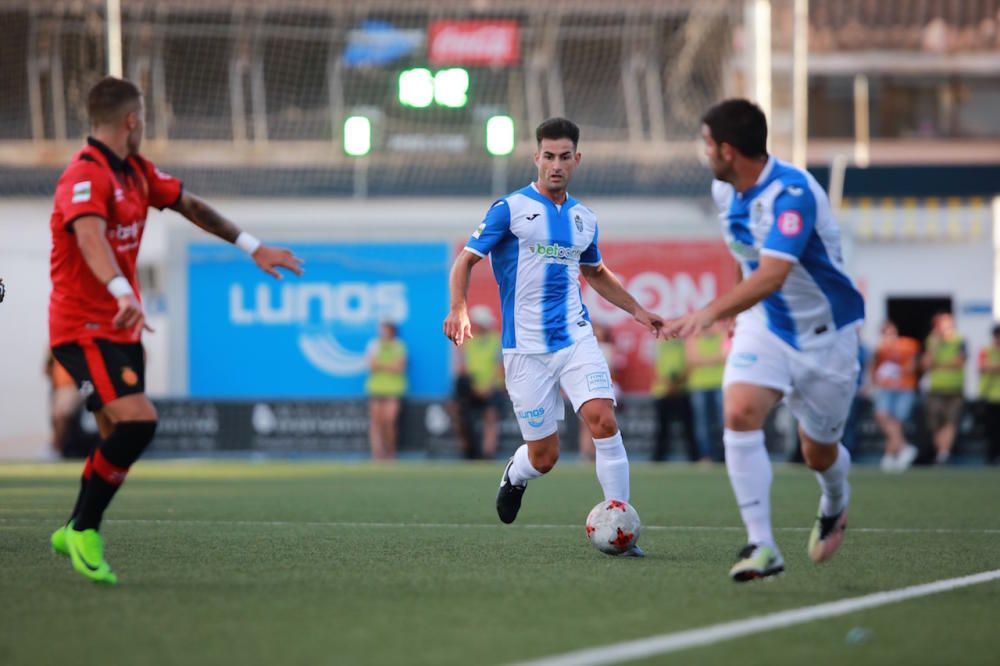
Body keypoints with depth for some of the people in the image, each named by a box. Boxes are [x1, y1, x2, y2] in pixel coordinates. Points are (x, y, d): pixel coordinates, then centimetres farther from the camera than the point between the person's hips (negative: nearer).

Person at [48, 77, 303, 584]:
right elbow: (90, 237, -38)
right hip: (84, 328, -9)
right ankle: (84, 530, -9)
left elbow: (191, 205, 23)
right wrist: (124, 293, -54)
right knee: (137, 421, -23)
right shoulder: (85, 176, -20)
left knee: (119, 438, 11)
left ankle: (75, 532, 28)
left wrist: (253, 247, 22)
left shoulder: (135, 171, 11)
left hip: (119, 328, 9)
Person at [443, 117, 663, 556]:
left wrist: (636, 310, 23)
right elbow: (467, 260, -3)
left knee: (603, 421, -20)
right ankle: (515, 476, 39)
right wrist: (458, 310, -20)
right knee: (544, 457, 0)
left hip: (576, 339, 3)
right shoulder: (510, 208, -3)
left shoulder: (585, 219, 12)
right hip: (526, 349, -3)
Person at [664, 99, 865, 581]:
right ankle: (761, 545, -23)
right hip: (763, 326, 5)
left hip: (825, 333, -5)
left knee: (819, 454, 9)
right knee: (739, 413, -23)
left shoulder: (792, 193, -29)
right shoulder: (724, 191, -3)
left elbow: (773, 274, -42)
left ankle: (834, 505, 47)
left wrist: (712, 312, -53)